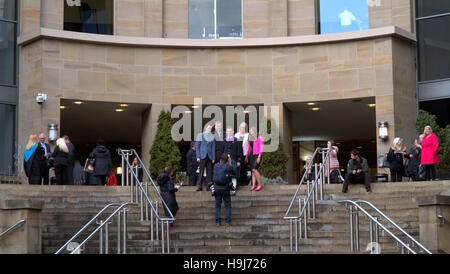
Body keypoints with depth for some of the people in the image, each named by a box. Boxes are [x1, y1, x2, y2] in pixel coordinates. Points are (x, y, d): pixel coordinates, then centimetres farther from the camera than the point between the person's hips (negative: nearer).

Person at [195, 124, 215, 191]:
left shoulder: (212, 136, 9)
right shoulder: (200, 135, 4)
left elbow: (213, 148, 11)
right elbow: (197, 146, 4)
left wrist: (213, 158, 5)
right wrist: (198, 156, -4)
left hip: (210, 156, 2)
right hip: (202, 156, -2)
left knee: (209, 172, 2)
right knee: (201, 171, -6)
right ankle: (199, 186, -2)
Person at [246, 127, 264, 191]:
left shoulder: (259, 138, -7)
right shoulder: (250, 139, 14)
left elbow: (261, 148, -11)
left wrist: (259, 157, -17)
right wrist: (246, 156, 16)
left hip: (257, 155, -7)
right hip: (251, 155, 7)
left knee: (254, 169, -16)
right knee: (253, 170, 1)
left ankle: (260, 185, -9)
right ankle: (253, 185, 0)